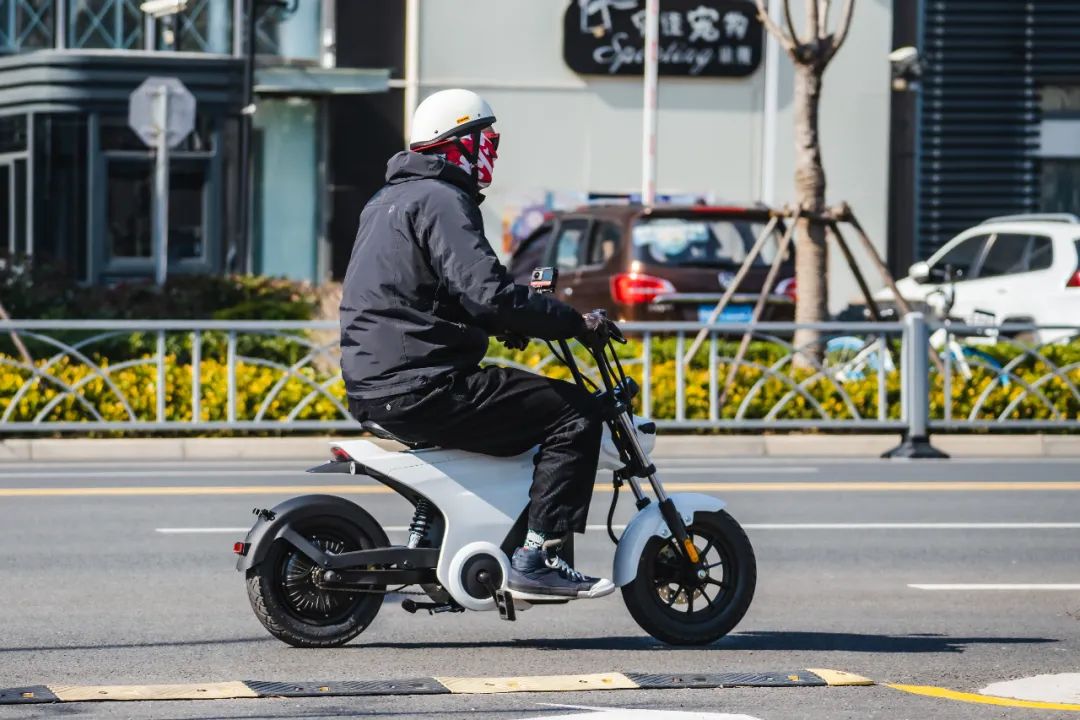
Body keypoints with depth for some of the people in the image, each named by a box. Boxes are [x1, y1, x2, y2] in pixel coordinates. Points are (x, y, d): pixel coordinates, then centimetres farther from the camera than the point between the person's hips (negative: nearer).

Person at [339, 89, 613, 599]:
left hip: (373, 391, 10)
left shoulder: (390, 199, 20)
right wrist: (573, 321, -14)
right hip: (424, 391, -10)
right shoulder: (441, 201, -12)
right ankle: (535, 557, -14)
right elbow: (487, 294, -23)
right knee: (574, 413, -8)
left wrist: (514, 317, 23)